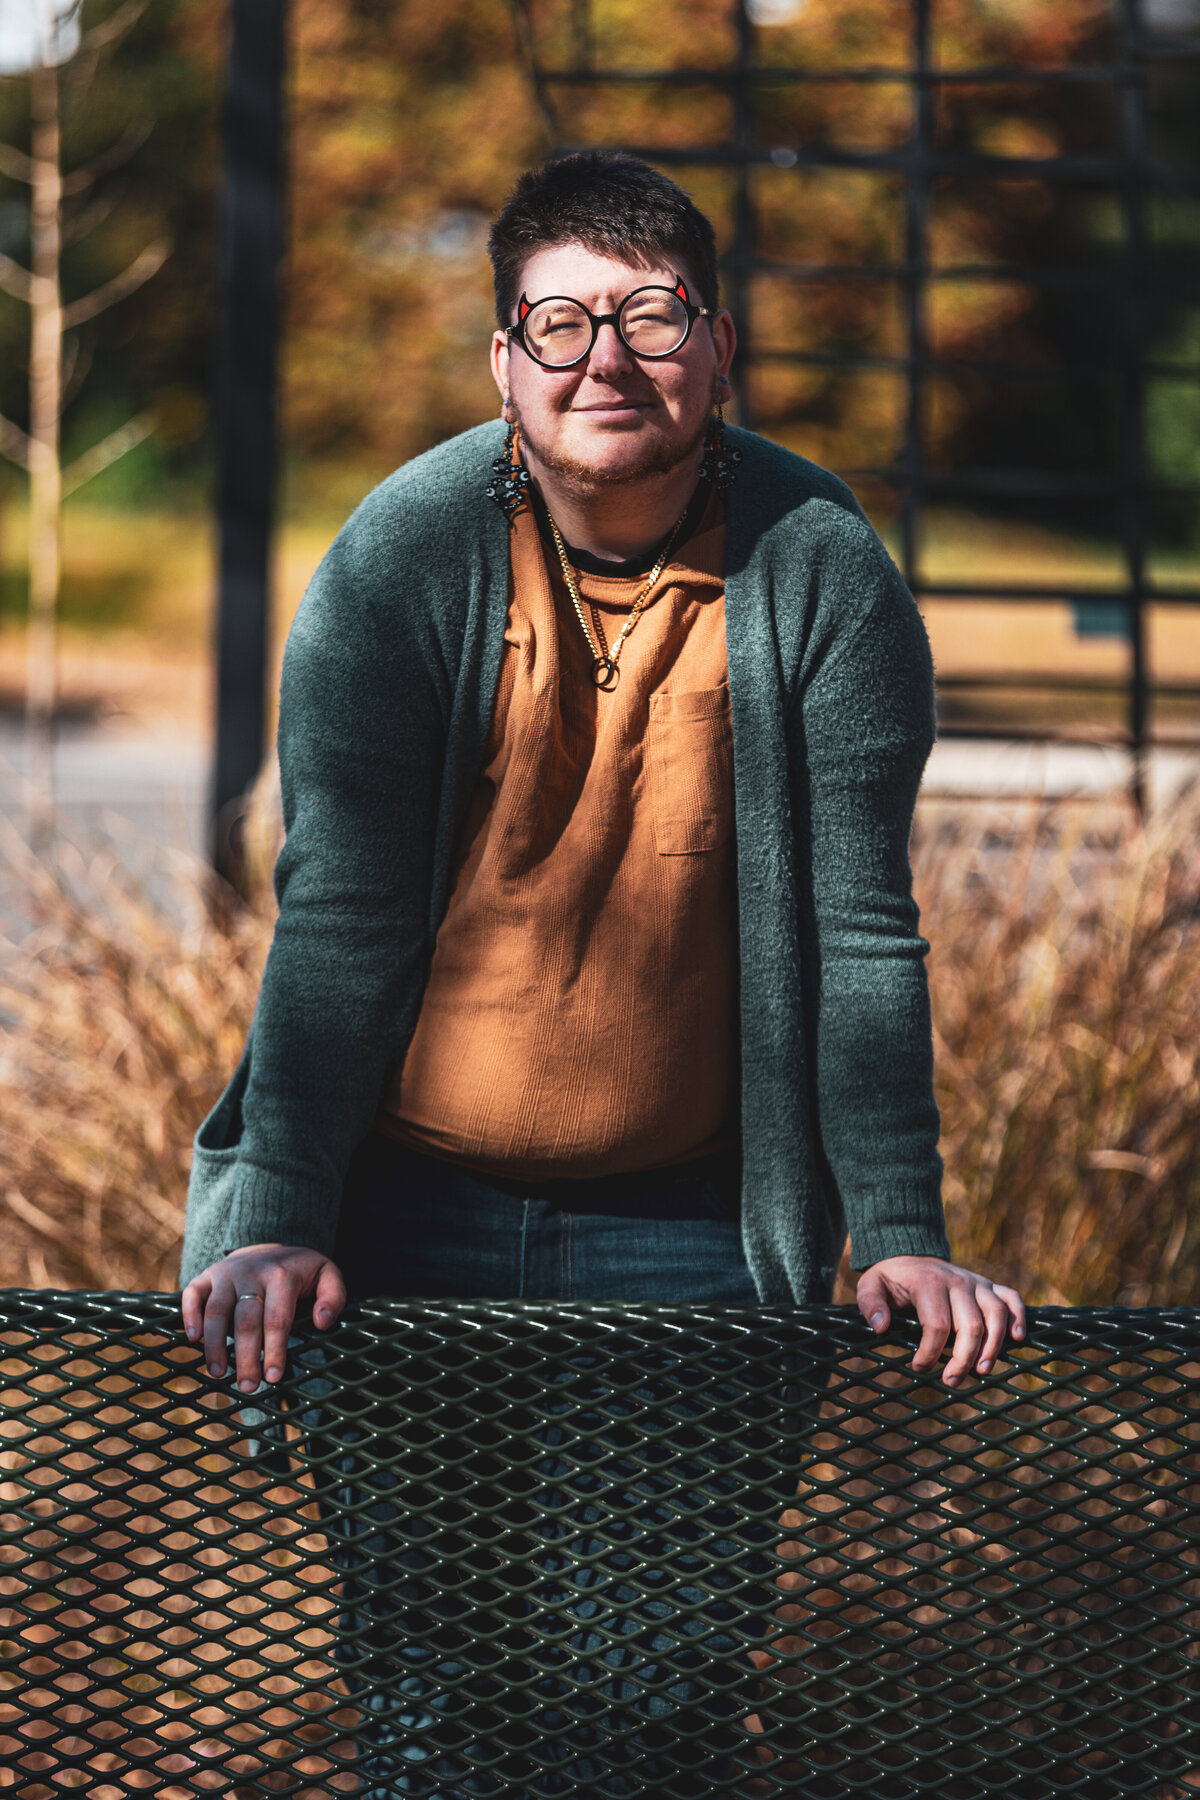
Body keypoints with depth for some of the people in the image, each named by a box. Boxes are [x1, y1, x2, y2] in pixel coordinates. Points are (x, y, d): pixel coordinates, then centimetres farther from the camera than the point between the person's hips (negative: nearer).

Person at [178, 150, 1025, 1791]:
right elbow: (339, 915, -11)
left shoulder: (823, 574, -9)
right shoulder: (404, 555, -10)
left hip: (683, 1223, 0)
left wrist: (901, 1233, -10)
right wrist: (283, 1219, -16)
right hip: (409, 1205, 0)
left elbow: (860, 932, -6)